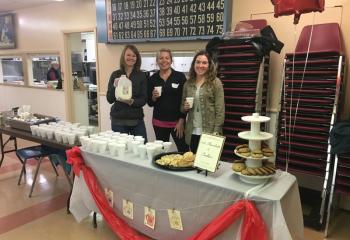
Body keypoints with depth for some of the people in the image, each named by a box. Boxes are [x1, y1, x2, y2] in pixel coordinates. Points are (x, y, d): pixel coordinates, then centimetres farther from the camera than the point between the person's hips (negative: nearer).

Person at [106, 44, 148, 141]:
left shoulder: (142, 76, 2)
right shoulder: (115, 75, 3)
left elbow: (143, 100, -3)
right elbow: (109, 99, 1)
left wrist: (132, 101, -21)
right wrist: (114, 87, -16)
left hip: (137, 120, 0)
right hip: (118, 120, 0)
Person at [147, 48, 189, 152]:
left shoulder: (180, 76, -3)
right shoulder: (152, 78, 5)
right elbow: (150, 103, 10)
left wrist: (181, 121, -8)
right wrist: (153, 97, -11)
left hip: (177, 121, -2)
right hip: (159, 122, 3)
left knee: (184, 150, -5)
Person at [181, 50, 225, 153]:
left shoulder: (215, 82, -6)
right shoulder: (188, 84, 8)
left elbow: (220, 109, -9)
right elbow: (182, 108, 17)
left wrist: (216, 132, -15)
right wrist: (185, 107, -6)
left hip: (209, 132, -4)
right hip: (192, 133, 4)